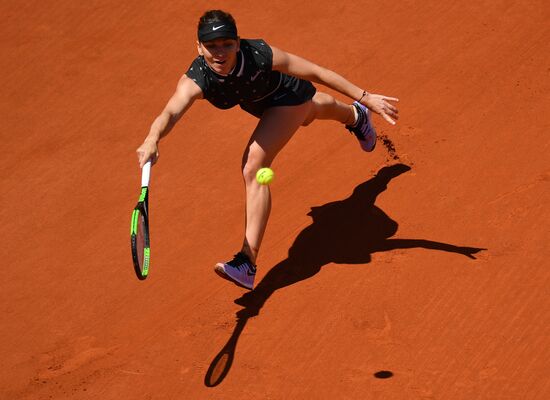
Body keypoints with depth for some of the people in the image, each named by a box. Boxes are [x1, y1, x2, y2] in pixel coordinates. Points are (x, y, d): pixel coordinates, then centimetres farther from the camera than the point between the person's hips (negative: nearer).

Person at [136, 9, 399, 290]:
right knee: (309, 112, 38)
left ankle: (248, 264, -17)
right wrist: (152, 139, -81)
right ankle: (355, 116, 76)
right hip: (260, 102, 5)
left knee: (254, 166, -25)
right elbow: (171, 112, -58)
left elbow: (316, 73, -34)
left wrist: (366, 97, -34)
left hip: (289, 96, -5)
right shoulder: (194, 81, -39)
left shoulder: (259, 55, -43)